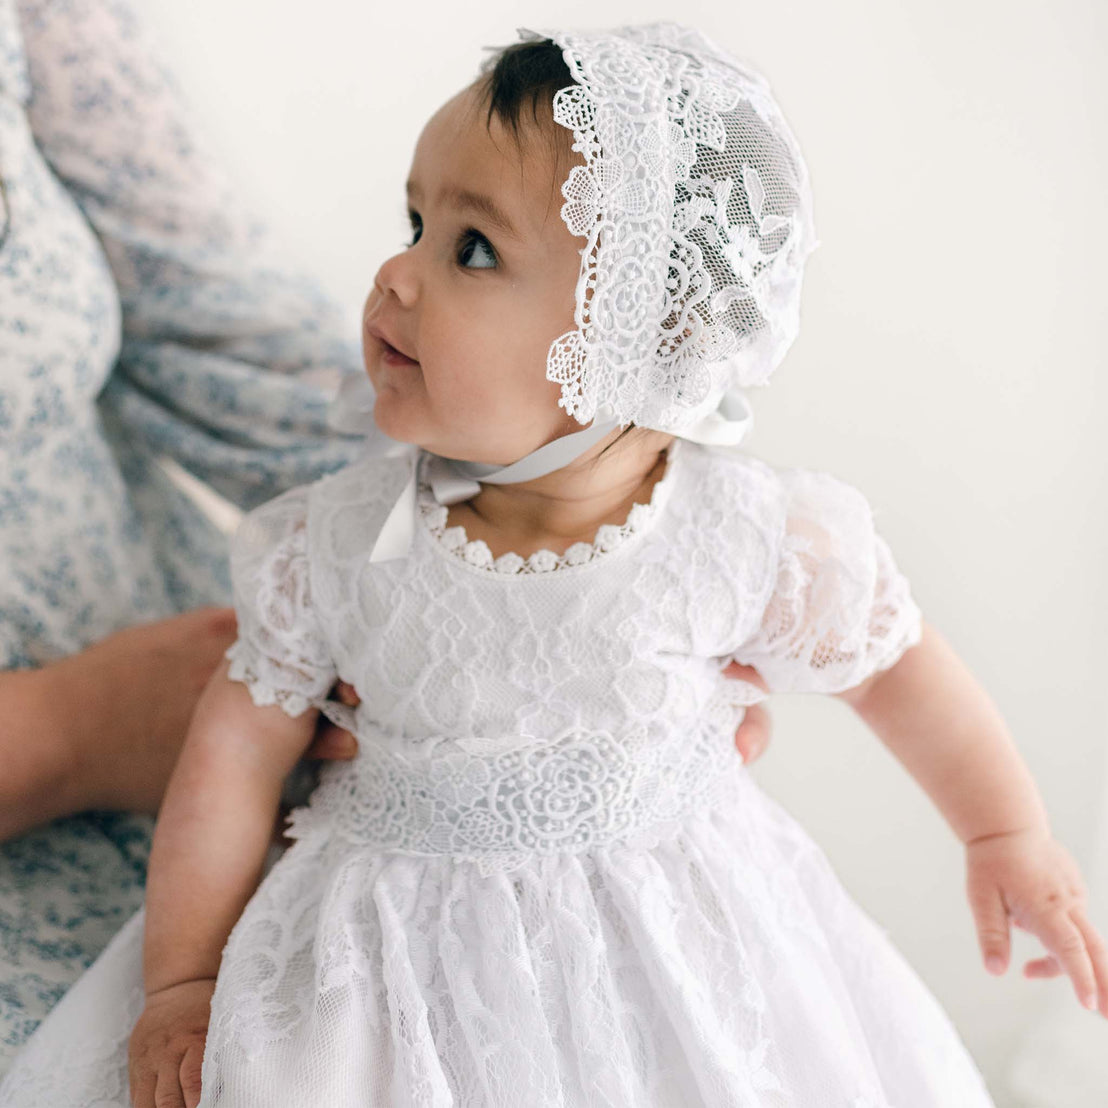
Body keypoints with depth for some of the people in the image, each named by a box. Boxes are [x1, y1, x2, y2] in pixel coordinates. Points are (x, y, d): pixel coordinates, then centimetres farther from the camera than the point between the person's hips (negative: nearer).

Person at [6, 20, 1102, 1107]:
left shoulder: (759, 543, -20)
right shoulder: (333, 545, -16)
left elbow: (898, 668, -2)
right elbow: (239, 745, -4)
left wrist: (1010, 837, 10)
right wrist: (182, 977, 0)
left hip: (669, 947, 0)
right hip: (402, 956, 1)